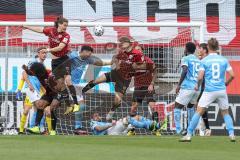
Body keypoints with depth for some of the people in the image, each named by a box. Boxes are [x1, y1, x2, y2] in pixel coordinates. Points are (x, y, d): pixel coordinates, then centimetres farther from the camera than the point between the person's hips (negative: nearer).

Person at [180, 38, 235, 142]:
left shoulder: (204, 61, -3)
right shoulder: (224, 60, 4)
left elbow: (200, 77, -9)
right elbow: (232, 75, 1)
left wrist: (197, 86, 10)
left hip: (209, 90, -3)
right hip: (222, 90, 3)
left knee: (199, 112, 1)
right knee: (225, 113, 16)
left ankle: (189, 135, -3)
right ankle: (231, 134, 4)